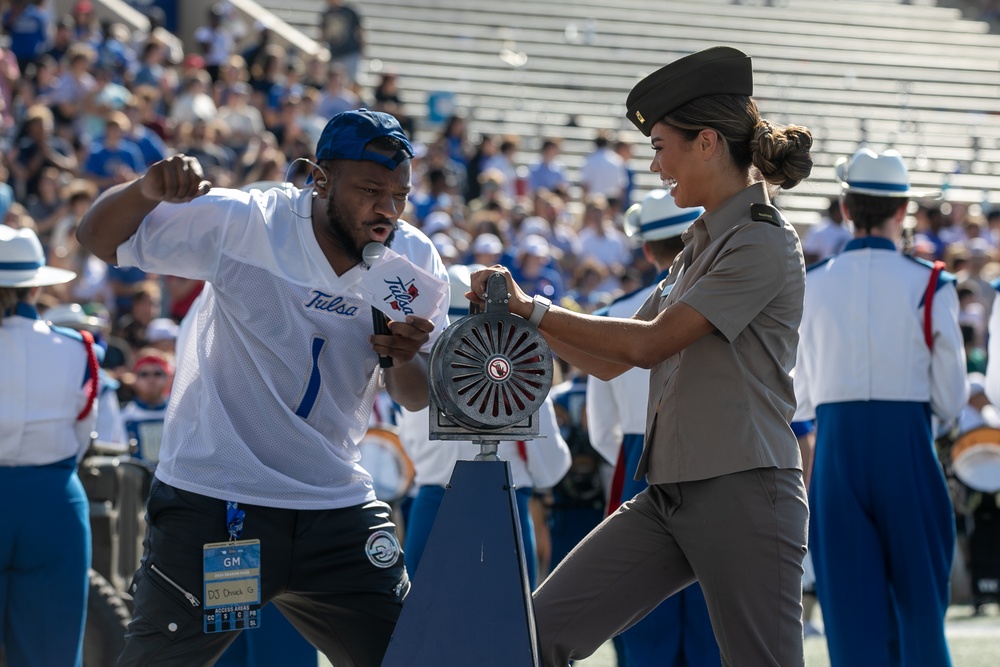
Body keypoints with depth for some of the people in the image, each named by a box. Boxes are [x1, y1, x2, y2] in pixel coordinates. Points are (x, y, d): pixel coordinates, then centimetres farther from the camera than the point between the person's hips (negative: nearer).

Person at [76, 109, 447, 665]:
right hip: (212, 503, -4)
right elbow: (101, 238, -6)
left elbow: (415, 398, 6)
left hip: (337, 509, 4)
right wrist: (149, 191, -28)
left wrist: (405, 359, -18)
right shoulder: (243, 223, -10)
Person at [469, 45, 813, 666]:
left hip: (744, 494, -9)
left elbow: (651, 343, -16)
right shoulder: (702, 246, 17)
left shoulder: (764, 242, -11)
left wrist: (534, 310, -9)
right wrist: (520, 314, 8)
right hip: (671, 494, 9)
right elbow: (610, 360, 19)